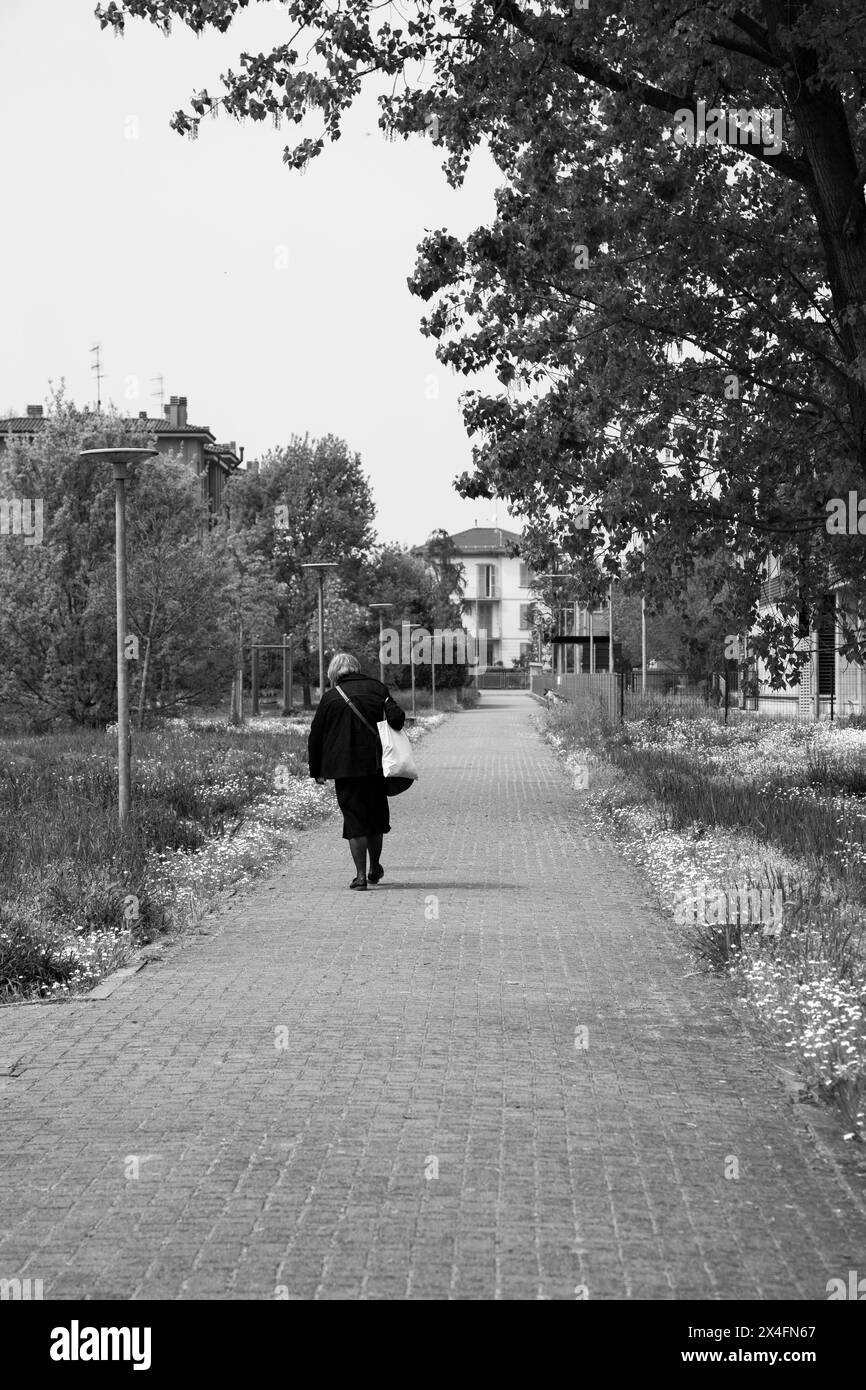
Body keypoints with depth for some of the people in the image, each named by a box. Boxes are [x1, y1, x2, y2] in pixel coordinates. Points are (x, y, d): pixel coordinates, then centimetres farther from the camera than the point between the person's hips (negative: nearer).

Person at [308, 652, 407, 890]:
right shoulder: (376, 689, 3)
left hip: (344, 768, -2)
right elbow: (397, 716, -10)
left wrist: (317, 771, 11)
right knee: (375, 817, 18)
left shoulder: (330, 698, 0)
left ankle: (361, 875, -3)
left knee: (354, 820, 3)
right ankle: (374, 870, 30)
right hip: (375, 765, 2)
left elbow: (315, 737, 3)